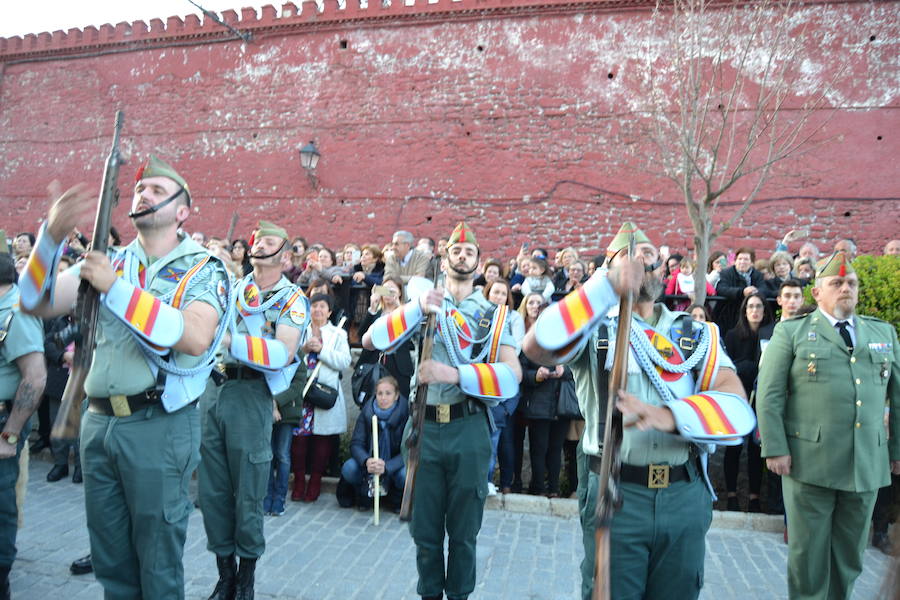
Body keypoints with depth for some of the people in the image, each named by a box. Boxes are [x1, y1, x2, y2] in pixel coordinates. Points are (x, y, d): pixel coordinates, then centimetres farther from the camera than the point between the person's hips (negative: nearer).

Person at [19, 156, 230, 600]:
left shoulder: (202, 269, -5)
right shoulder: (110, 261, 10)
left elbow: (196, 338, -23)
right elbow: (38, 304, 0)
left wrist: (117, 288, -23)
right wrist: (53, 234, -15)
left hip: (160, 426, -5)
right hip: (99, 422, 5)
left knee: (158, 560, 9)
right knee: (110, 559, 19)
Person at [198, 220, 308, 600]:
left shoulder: (292, 299, -2)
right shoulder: (232, 287, 14)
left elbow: (283, 354, -17)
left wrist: (230, 340, -19)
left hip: (250, 394, -5)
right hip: (212, 388, 5)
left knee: (247, 492, 4)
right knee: (211, 488, 10)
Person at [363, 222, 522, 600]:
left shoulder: (493, 313, 5)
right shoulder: (422, 307, 9)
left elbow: (512, 373, -8)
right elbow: (370, 341, -3)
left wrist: (454, 373, -19)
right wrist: (416, 307, -14)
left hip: (469, 429, -1)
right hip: (424, 427, 1)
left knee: (464, 530, 13)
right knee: (425, 529, 13)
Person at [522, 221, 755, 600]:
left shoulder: (698, 334, 7)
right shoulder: (595, 328, 0)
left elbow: (737, 406, -8)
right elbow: (537, 346, -22)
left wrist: (668, 415, -26)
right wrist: (607, 287, -27)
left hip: (685, 497, 3)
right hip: (614, 494, -3)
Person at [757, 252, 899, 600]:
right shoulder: (791, 332, 0)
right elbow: (769, 395, -5)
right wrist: (775, 449, -12)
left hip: (868, 465, 4)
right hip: (809, 463, -4)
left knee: (849, 555, 15)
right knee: (809, 552, 7)